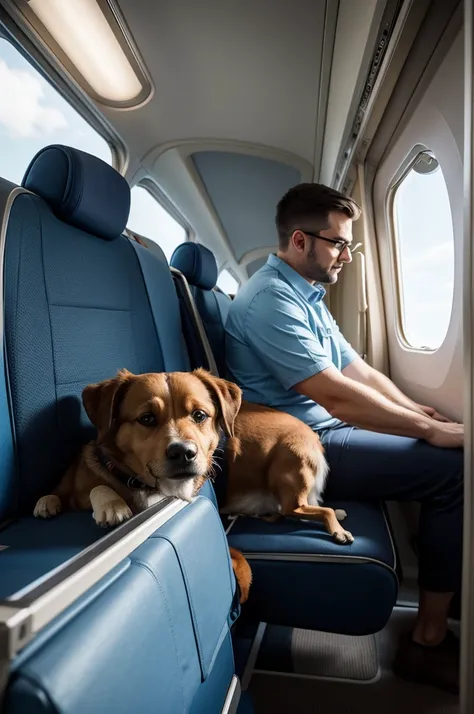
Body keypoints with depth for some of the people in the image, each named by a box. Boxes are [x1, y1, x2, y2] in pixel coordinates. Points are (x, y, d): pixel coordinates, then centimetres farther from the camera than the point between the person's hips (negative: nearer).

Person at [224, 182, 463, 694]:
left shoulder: (308, 297, 15)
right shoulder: (270, 299, -18)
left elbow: (360, 371, 14)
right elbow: (339, 397, -24)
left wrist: (422, 413, 2)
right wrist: (431, 430, -15)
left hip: (324, 433, 10)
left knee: (448, 452, 7)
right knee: (454, 469, -14)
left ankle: (446, 588, 20)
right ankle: (428, 642, 0)